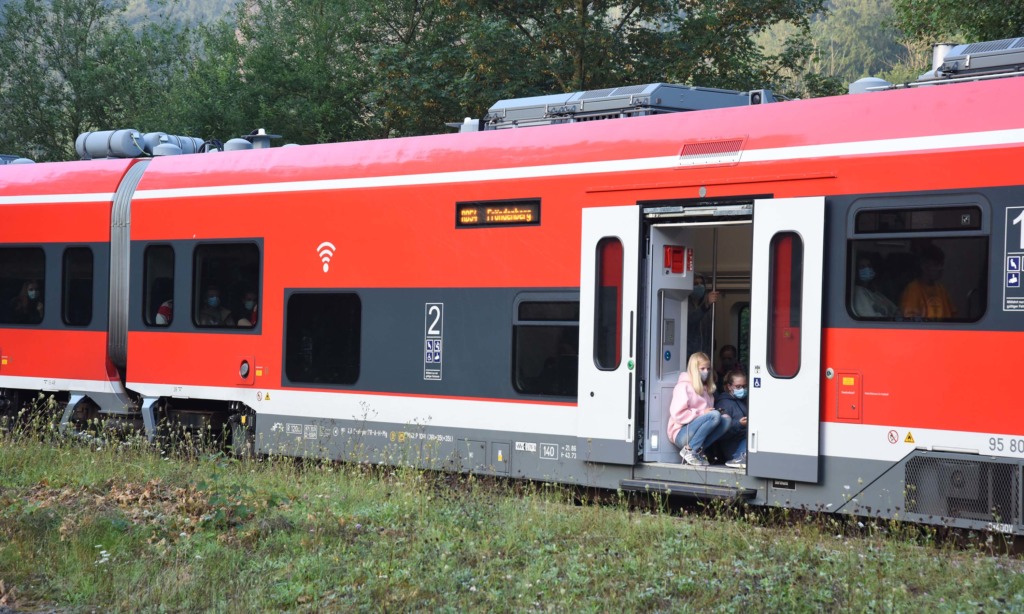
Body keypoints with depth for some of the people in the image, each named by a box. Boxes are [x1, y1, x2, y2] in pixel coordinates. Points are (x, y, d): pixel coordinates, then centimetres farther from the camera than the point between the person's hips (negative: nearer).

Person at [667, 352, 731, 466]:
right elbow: (677, 414, -15)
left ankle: (698, 452, -16)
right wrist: (701, 413, -16)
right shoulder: (684, 386, -5)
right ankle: (689, 450, -20)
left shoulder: (706, 389, 20)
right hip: (681, 434, -8)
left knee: (726, 419, -14)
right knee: (715, 415, -27)